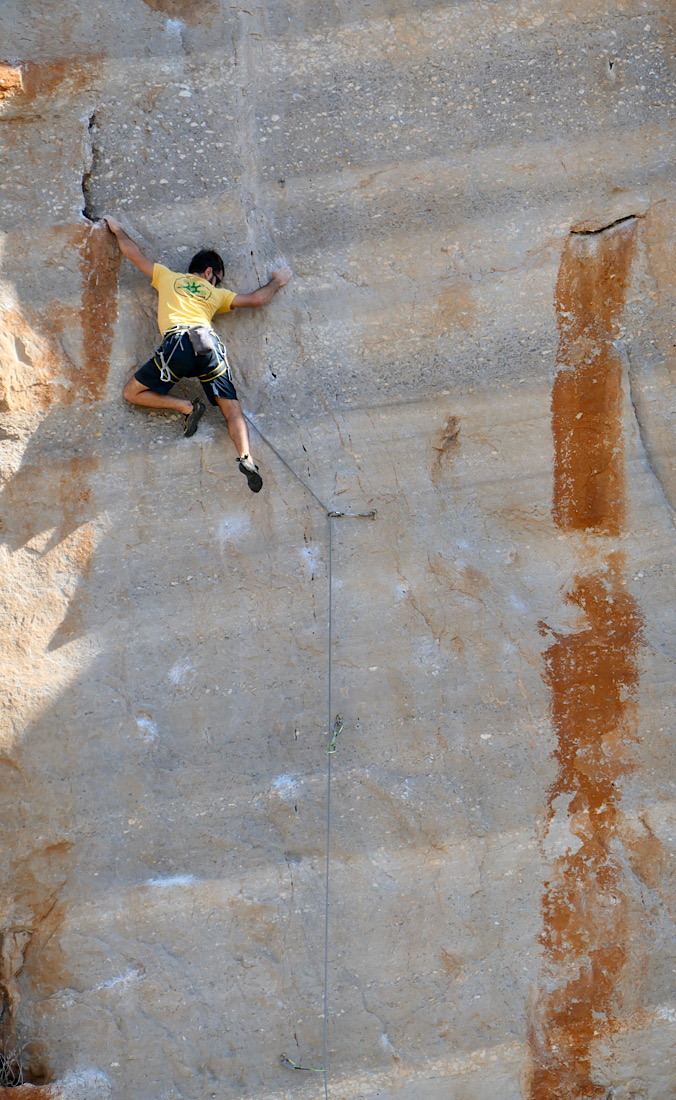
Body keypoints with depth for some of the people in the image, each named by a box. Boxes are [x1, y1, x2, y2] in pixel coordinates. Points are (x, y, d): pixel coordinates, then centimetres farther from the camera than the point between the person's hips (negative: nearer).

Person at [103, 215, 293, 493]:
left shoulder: (167, 277, 29)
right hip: (208, 343, 2)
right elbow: (256, 298, 33)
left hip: (177, 343, -2)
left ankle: (187, 406, -6)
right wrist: (276, 281, 51)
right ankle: (246, 456, -24)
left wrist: (118, 230, 54)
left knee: (132, 393, 10)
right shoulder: (215, 294, 29)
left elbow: (133, 253, 36)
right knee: (232, 408, 2)